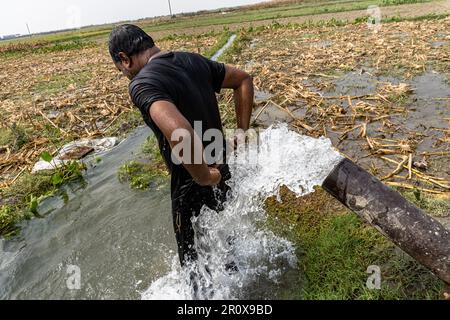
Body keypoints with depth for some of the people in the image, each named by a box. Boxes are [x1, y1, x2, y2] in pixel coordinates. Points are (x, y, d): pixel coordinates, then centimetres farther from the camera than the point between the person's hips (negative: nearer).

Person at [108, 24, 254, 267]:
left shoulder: (141, 84, -23)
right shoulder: (192, 60, 1)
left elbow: (180, 133, -43)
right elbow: (244, 79, 11)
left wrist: (204, 178, -25)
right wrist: (242, 132, 6)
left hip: (192, 183, -7)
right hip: (221, 169, 8)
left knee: (191, 253, 21)